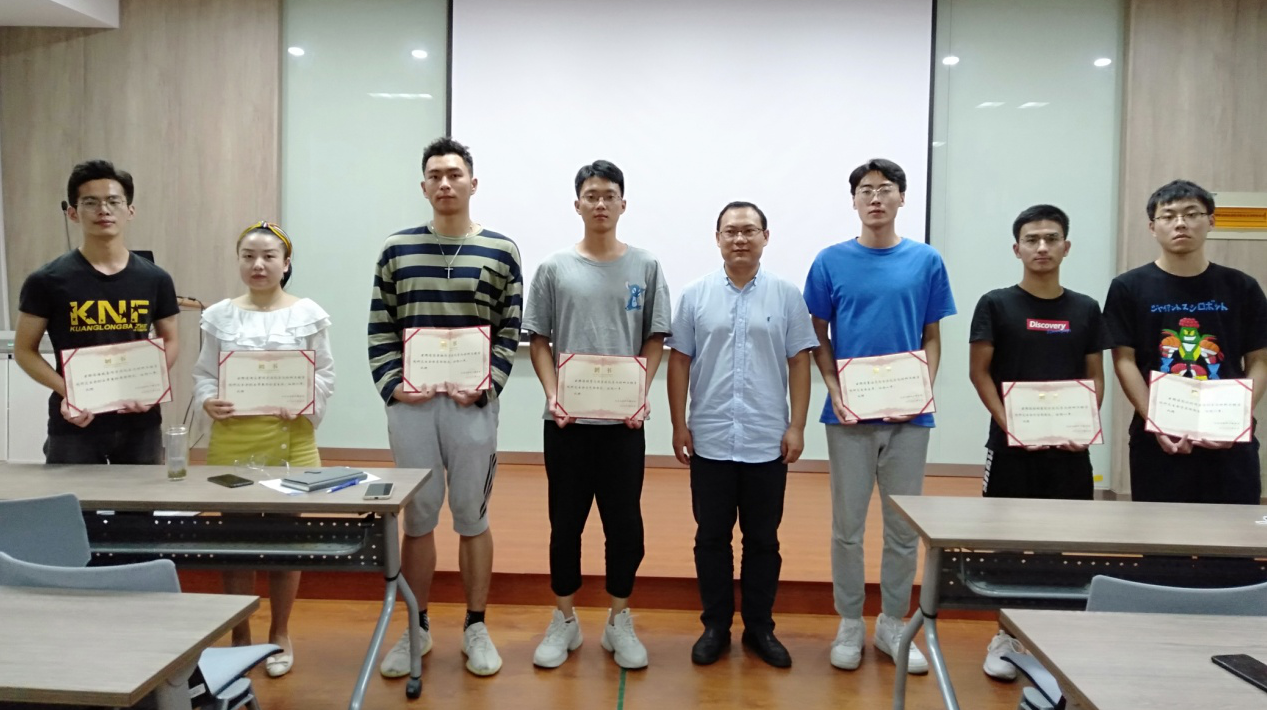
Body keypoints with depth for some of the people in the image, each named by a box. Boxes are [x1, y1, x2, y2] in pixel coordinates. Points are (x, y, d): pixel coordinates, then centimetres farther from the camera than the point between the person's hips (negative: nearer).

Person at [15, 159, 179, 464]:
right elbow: (24, 350, 1)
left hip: (140, 423, 2)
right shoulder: (47, 281, -3)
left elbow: (170, 341, 11)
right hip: (74, 426, -2)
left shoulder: (155, 279, 2)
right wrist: (67, 391, -16)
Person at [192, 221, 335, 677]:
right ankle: (239, 637, 24)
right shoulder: (219, 316, 5)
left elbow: (325, 374, 1)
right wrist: (208, 403, -12)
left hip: (289, 438, -1)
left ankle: (280, 636, 25)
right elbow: (204, 374, 7)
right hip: (231, 439, 2)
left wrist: (305, 407, -16)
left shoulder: (308, 315, 0)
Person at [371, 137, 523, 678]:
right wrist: (392, 385, -7)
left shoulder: (500, 251, 3)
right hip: (409, 403, 1)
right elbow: (380, 329, 6)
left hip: (471, 403, -1)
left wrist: (484, 387, -12)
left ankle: (476, 628, 22)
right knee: (418, 517, 10)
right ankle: (417, 628, 24)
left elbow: (510, 333, 0)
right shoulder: (397, 250, 7)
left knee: (471, 517, 7)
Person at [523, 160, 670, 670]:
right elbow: (539, 341, 5)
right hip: (567, 418, 0)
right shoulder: (554, 268, 3)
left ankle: (619, 623, 22)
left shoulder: (645, 267, 4)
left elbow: (654, 340, 4)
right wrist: (553, 396, -9)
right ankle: (564, 621, 23)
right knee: (566, 522, 9)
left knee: (624, 523, 6)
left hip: (623, 419, 0)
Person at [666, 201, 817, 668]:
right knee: (711, 538, 9)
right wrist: (679, 424, 0)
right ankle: (715, 626, 21)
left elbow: (799, 363, 3)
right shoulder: (695, 295, 3)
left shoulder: (787, 295, 3)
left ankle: (760, 627, 23)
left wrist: (796, 426, -3)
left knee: (762, 539, 9)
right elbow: (679, 362, 4)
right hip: (710, 440, 0)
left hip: (767, 442, 0)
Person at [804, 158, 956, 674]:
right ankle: (850, 625, 22)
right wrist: (834, 391, -10)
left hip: (908, 415, 1)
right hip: (849, 414, -1)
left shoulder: (926, 261, 4)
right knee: (847, 525, 7)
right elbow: (819, 336, 4)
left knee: (904, 527, 9)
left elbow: (931, 337, 7)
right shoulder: (831, 261, 1)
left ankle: (892, 624, 25)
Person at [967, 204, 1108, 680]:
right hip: (1012, 443, -2)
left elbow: (1095, 376, 10)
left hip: (1069, 446, 3)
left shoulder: (1085, 310, 9)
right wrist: (1007, 424, -15)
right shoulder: (996, 305, 0)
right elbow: (979, 372, -4)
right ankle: (1007, 636, 15)